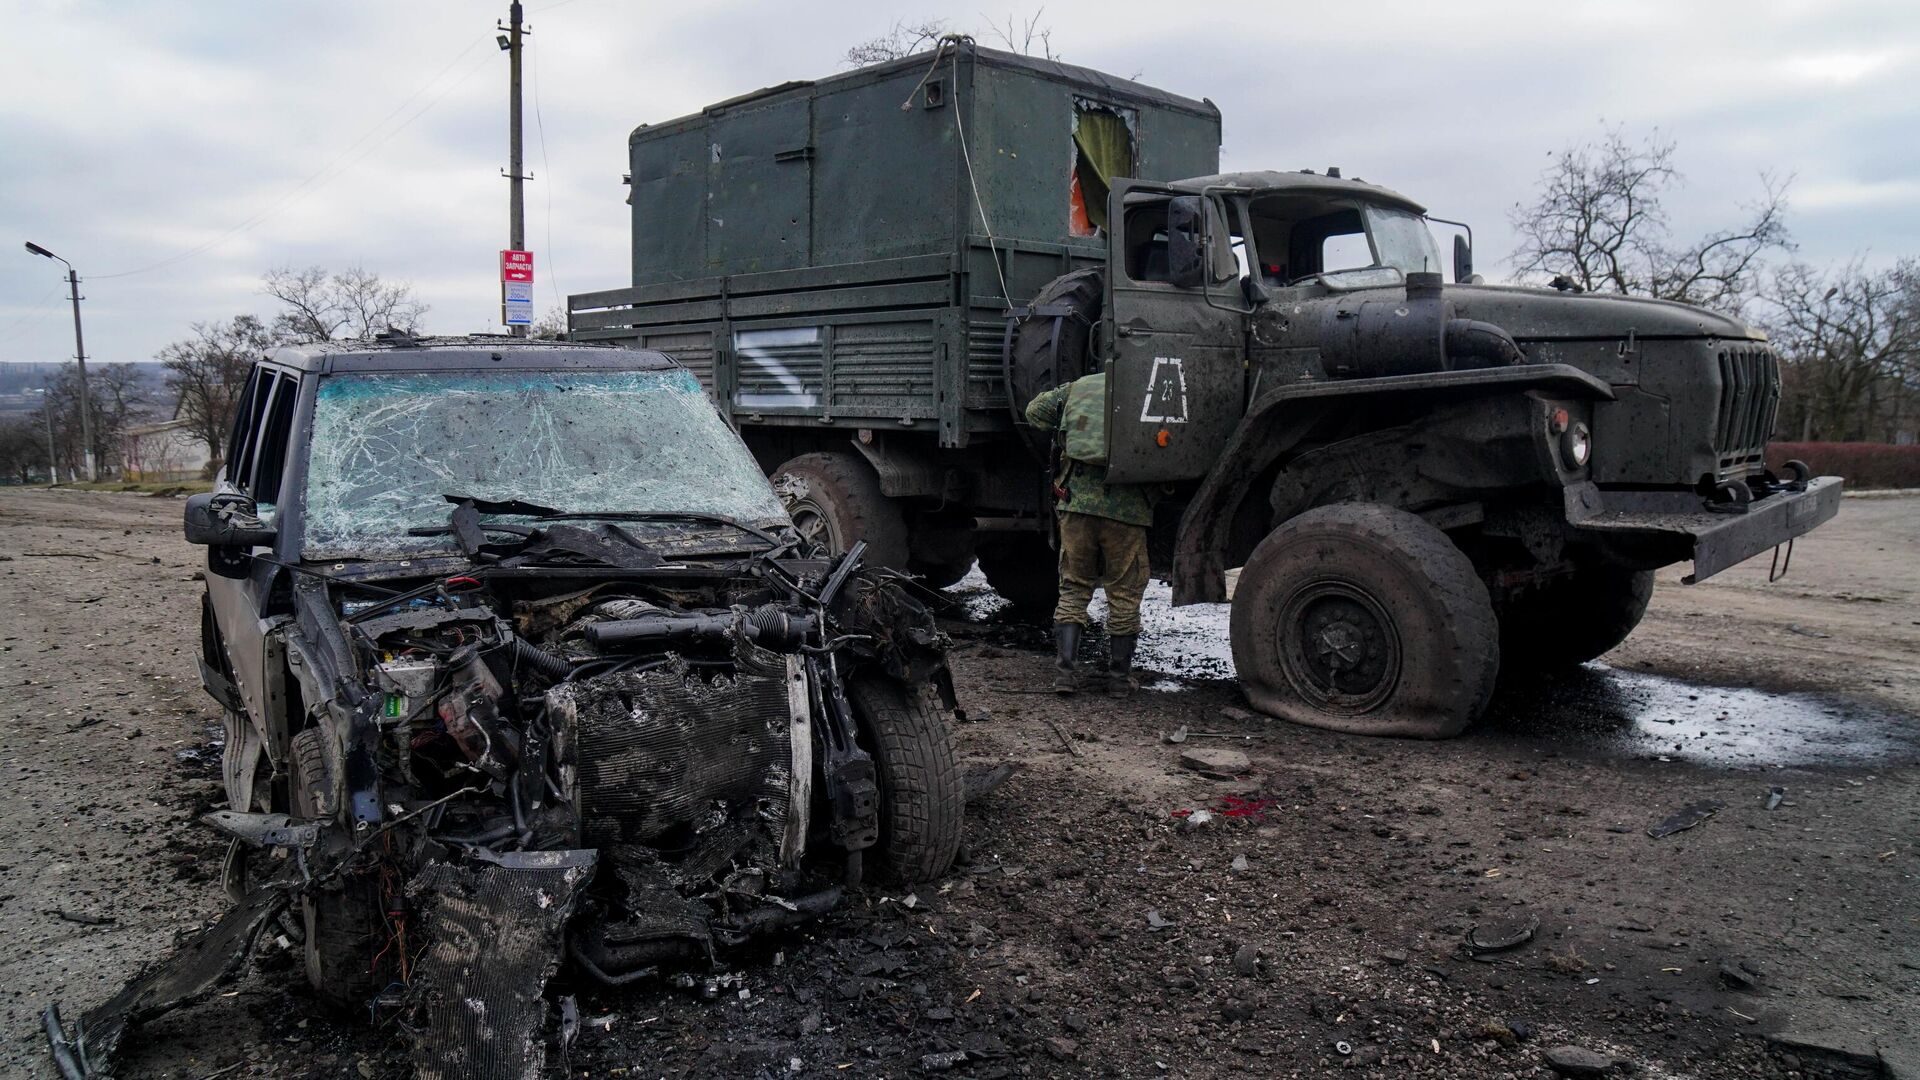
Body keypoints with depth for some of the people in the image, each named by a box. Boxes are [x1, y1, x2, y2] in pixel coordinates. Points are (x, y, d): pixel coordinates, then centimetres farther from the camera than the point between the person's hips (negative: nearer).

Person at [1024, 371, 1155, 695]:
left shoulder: (1079, 387, 15)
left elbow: (1036, 411, 23)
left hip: (1076, 501, 2)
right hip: (1126, 507, -2)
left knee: (1074, 588, 15)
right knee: (1125, 594, 12)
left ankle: (1064, 669, 7)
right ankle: (1120, 674, 19)